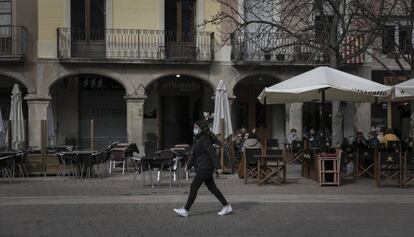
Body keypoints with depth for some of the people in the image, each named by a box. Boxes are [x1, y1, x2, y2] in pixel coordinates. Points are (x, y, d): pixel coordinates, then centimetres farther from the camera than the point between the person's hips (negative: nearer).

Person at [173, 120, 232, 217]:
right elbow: (195, 155, 22)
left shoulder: (204, 140, -15)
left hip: (205, 167, -10)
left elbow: (212, 153, -21)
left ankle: (185, 210, -1)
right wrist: (189, 165, 21)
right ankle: (227, 206, 18)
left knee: (194, 187, -7)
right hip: (201, 167, 10)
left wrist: (217, 166, -26)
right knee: (212, 188, 12)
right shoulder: (197, 139, 15)